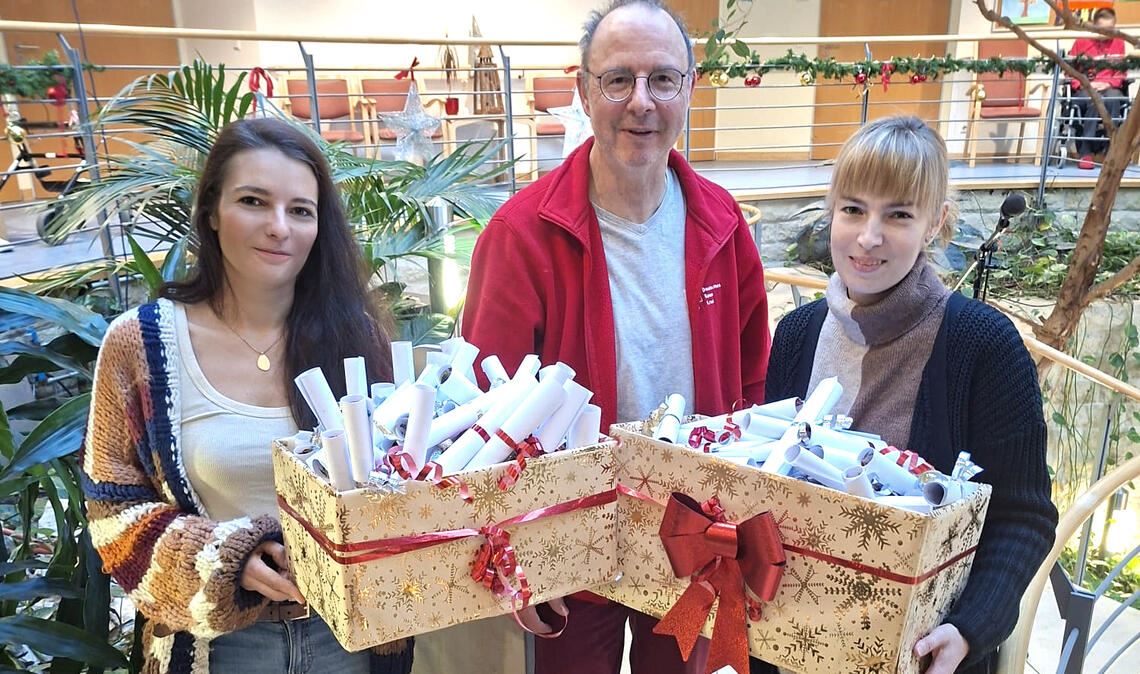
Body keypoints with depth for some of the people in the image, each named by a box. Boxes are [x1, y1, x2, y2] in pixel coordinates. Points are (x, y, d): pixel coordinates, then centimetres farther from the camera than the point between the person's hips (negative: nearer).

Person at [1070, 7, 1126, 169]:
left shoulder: (1118, 42, 11)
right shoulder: (1081, 41, 5)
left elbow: (1121, 71, 8)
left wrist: (1108, 84, -13)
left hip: (1110, 88, 1)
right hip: (1084, 90, -1)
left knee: (1113, 98, -36)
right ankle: (1086, 152, -34)